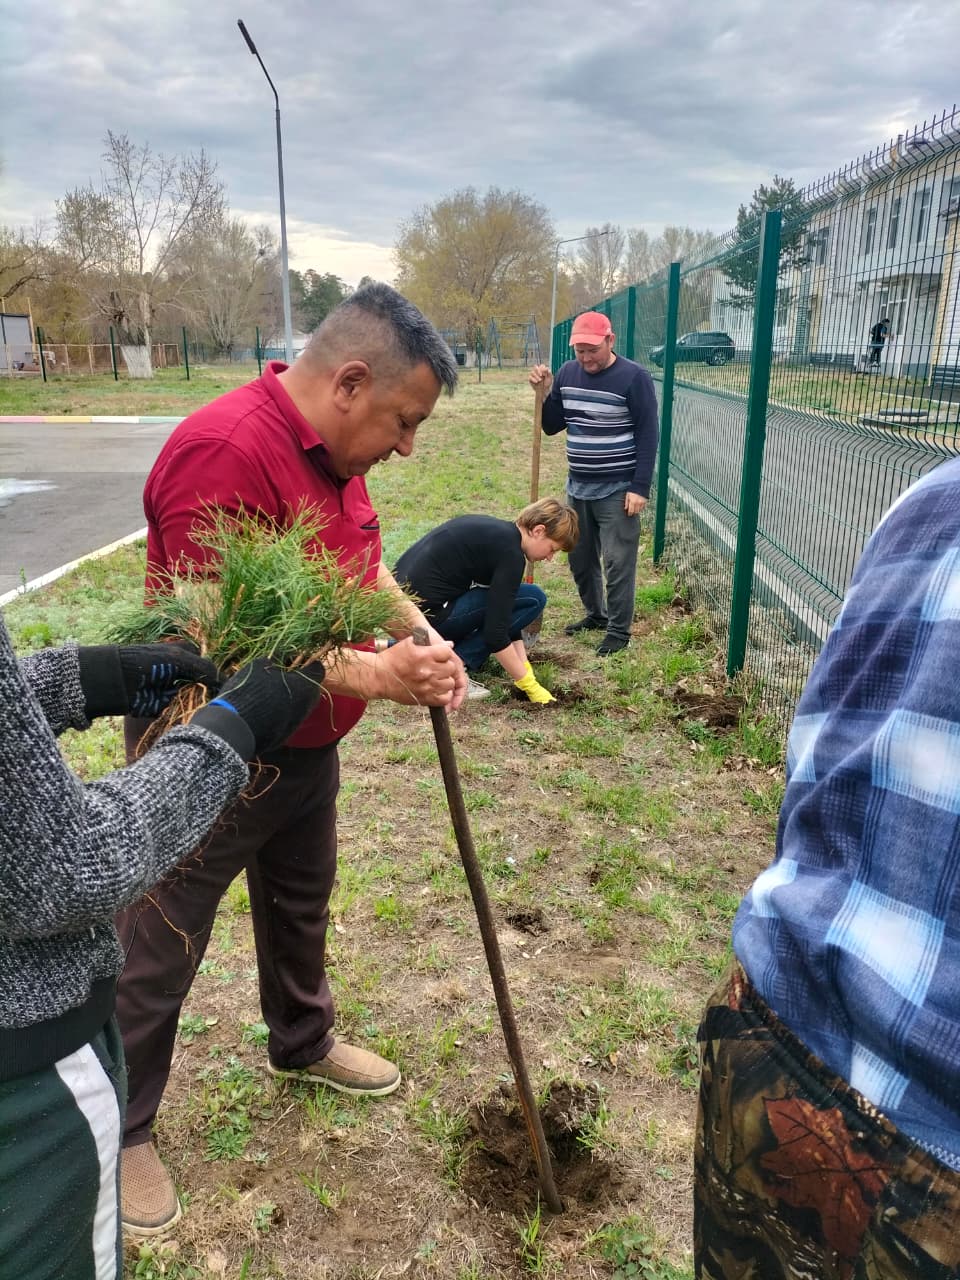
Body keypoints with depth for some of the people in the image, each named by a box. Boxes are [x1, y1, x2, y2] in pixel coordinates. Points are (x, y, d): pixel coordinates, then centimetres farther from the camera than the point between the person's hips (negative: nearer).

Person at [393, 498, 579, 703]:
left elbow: (505, 617, 19)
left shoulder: (497, 531, 15)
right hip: (427, 615, -9)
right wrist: (529, 686, -8)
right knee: (533, 599, -4)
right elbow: (495, 633, -17)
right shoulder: (509, 550, -14)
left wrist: (525, 672, 16)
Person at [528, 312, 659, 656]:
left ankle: (619, 630, 8)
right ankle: (595, 614, 32)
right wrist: (546, 393, -7)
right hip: (578, 486, 6)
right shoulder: (567, 373, 5)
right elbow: (552, 427, 11)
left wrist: (640, 488, -16)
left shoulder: (634, 378, -12)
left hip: (618, 489, -6)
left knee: (617, 563, -3)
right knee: (580, 558, 15)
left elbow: (648, 436, -11)